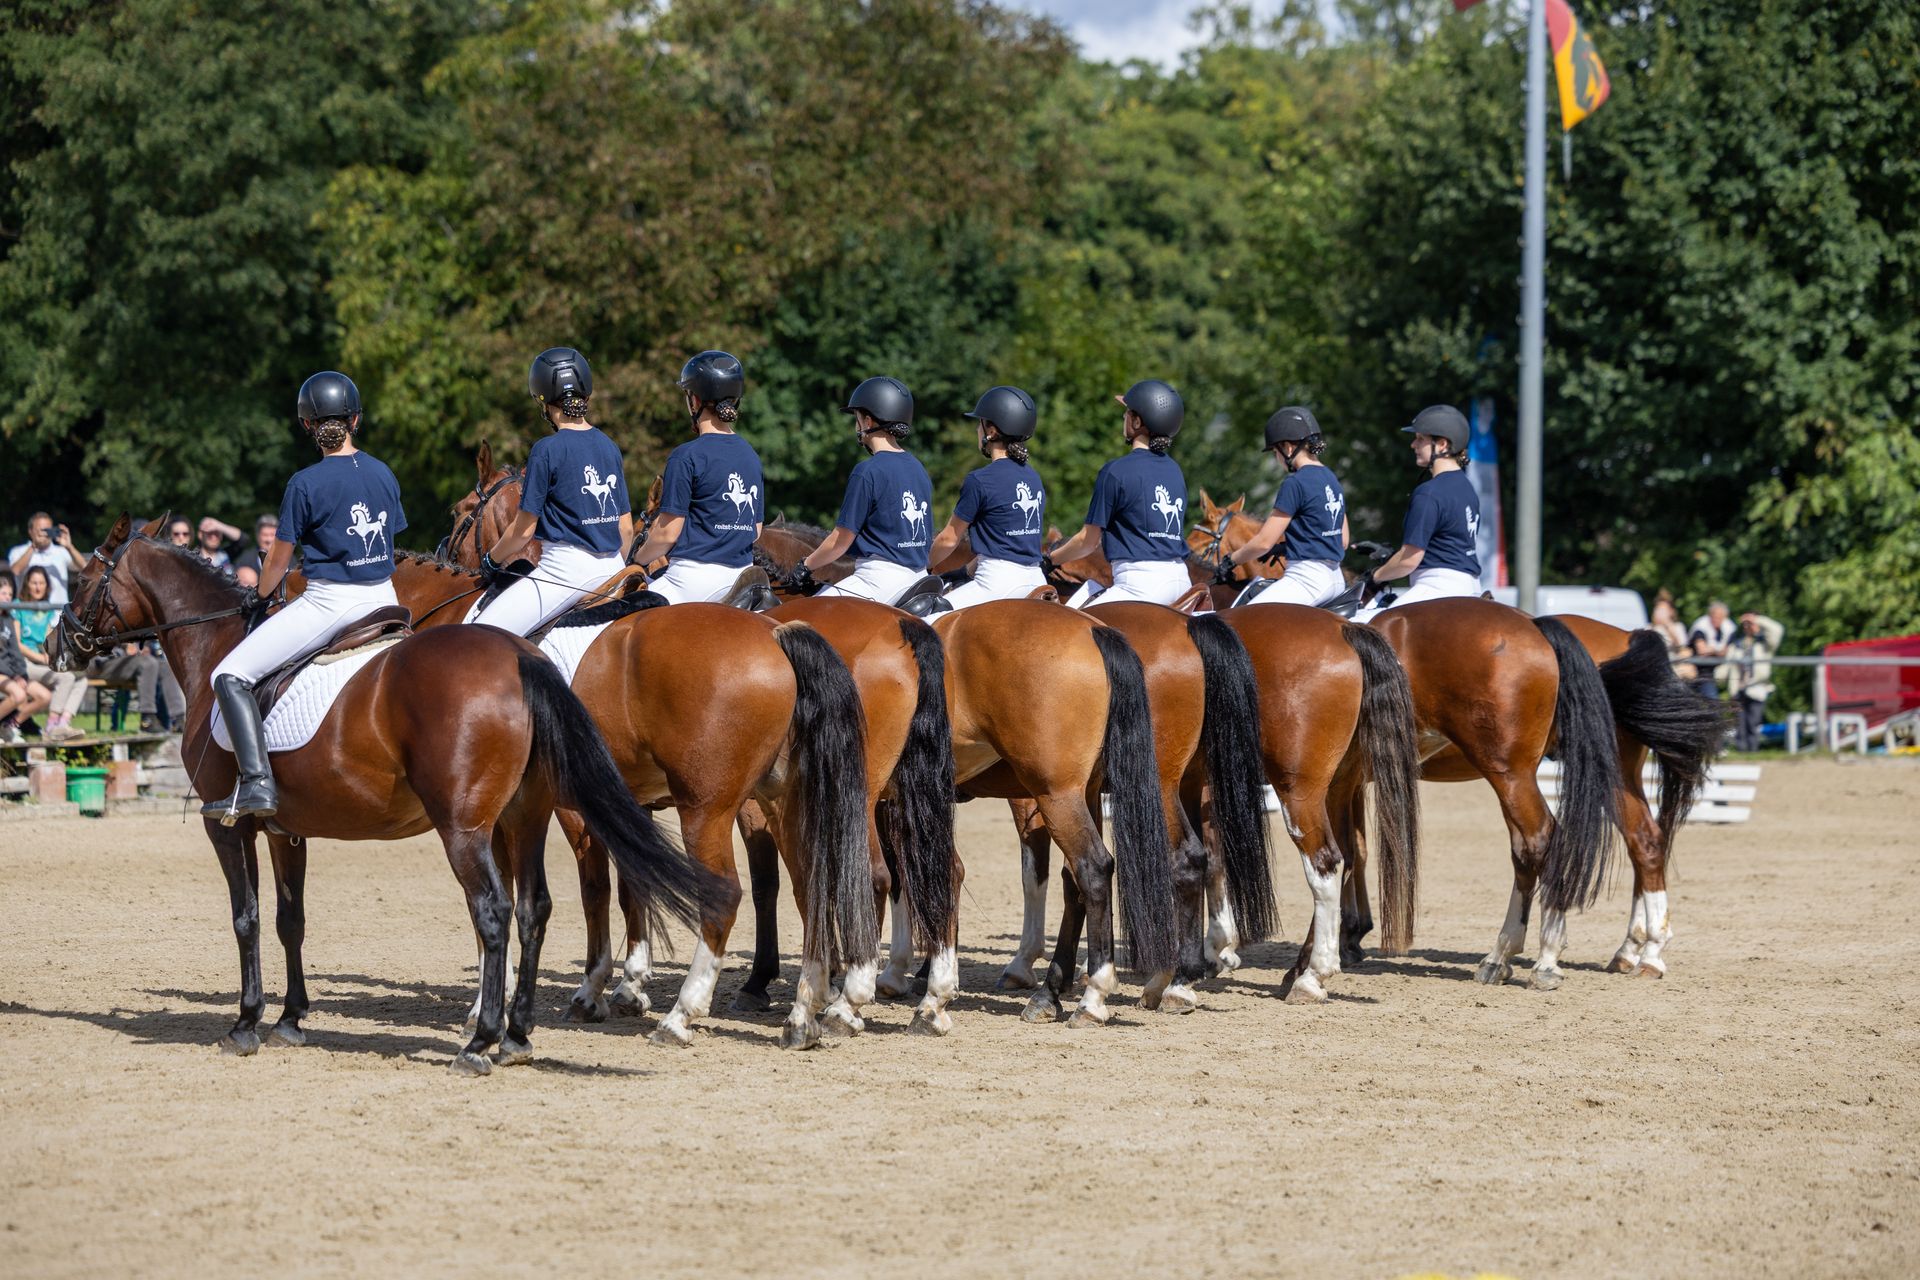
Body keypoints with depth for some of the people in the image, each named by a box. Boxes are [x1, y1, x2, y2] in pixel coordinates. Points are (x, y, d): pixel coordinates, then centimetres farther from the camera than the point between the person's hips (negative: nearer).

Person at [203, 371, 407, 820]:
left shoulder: (306, 484, -11)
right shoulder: (384, 474, 5)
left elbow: (278, 559, -4)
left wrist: (262, 595, 18)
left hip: (328, 603, -6)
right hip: (383, 598, 6)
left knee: (230, 675, -5)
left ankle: (257, 783, -19)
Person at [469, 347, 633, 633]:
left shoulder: (547, 450, -10)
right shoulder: (609, 447, 9)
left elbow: (524, 530, -7)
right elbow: (627, 528, 14)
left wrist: (491, 560, 11)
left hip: (565, 569, -7)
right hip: (611, 567, 7)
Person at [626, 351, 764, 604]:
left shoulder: (687, 456, -11)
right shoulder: (751, 456, 11)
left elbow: (668, 534, -10)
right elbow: (755, 531, 16)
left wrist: (638, 559, 8)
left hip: (696, 574, -8)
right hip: (740, 577, 8)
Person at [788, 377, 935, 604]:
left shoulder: (868, 472, -11)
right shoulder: (918, 468, 12)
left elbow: (841, 540, -8)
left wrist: (806, 566, 8)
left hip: (880, 580, -8)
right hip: (918, 578, 8)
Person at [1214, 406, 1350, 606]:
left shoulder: (1295, 483, -12)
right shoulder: (1331, 479, 15)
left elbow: (1264, 541, -11)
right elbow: (1343, 541, 21)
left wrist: (1230, 560, 3)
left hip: (1306, 580, -10)